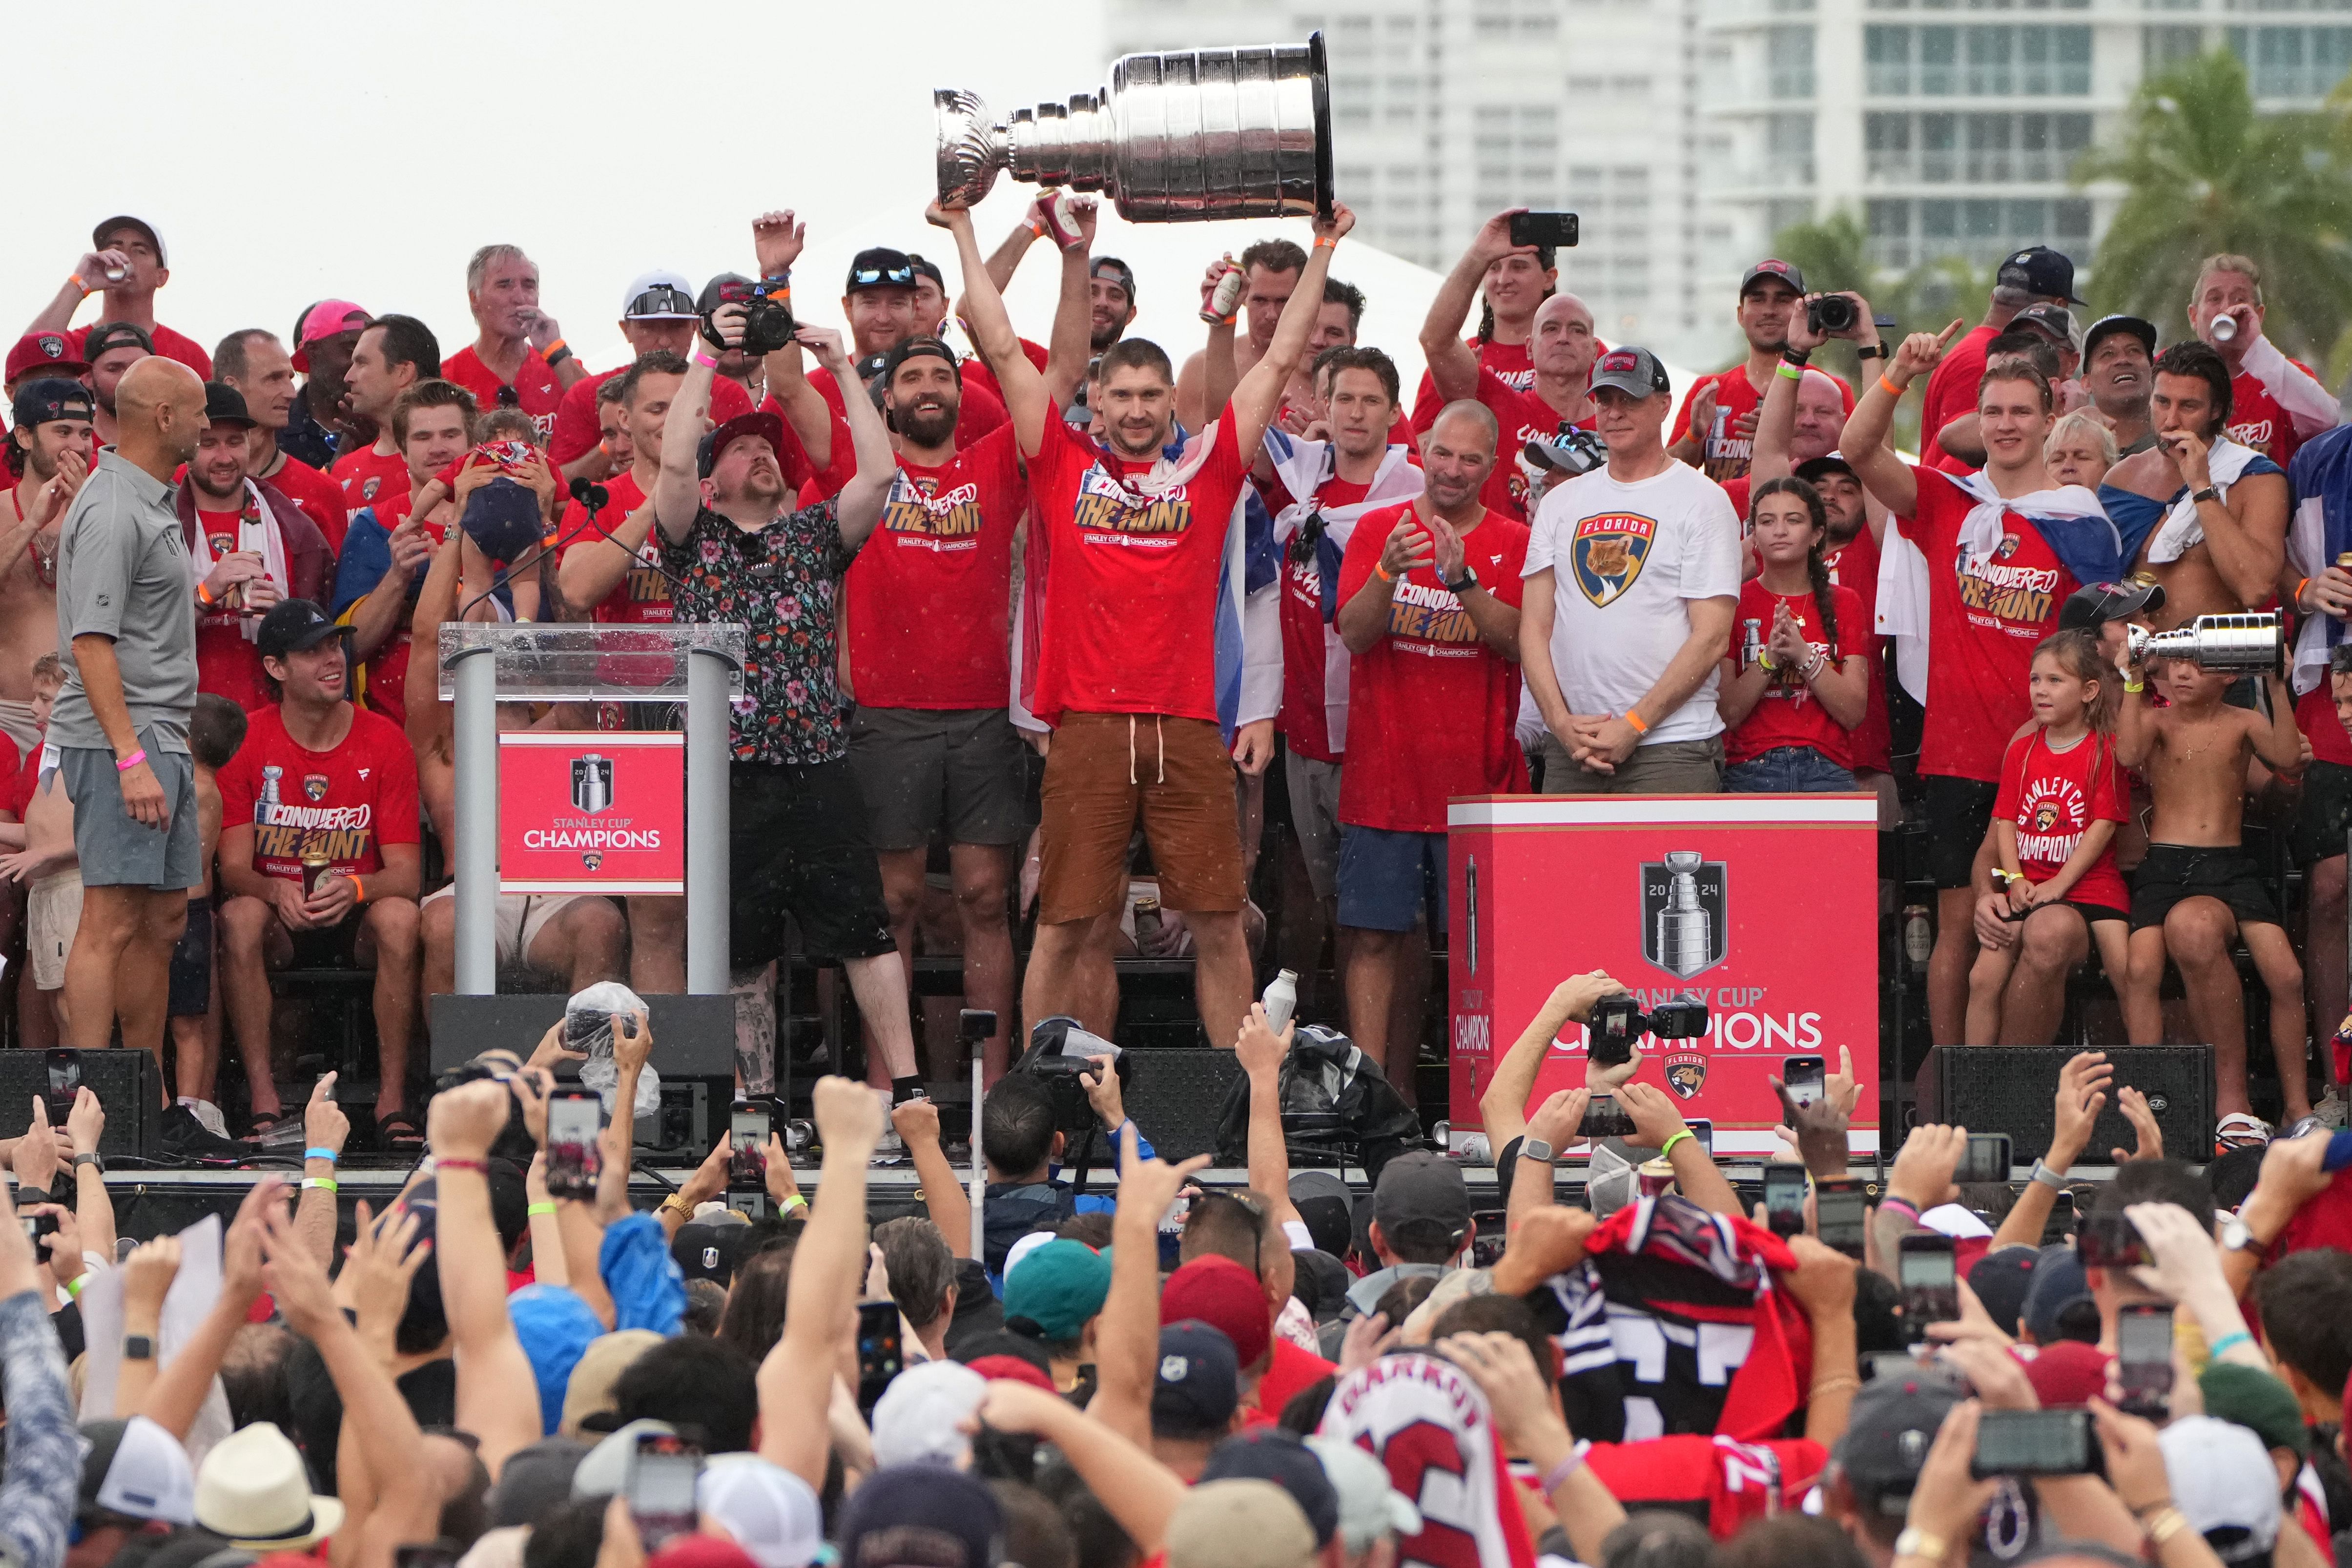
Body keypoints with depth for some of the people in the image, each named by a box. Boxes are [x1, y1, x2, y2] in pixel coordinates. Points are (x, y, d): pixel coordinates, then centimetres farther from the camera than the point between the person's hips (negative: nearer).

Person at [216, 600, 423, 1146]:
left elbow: (405, 874, -8)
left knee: (399, 917, -32)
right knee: (239, 917, -33)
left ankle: (393, 1100, -29)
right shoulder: (246, 743, -4)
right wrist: (276, 891, -32)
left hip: (356, 919, 0)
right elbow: (234, 869, -8)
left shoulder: (383, 742, -4)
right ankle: (265, 1104, -33)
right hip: (281, 921, 0)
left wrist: (354, 889, -30)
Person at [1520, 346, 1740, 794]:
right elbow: (1535, 624, 12)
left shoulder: (1701, 500, 1)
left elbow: (1711, 637, -6)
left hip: (1671, 747, -5)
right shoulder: (1561, 502, 16)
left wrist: (1634, 726, -11)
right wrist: (1561, 720, -4)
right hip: (1568, 751, 5)